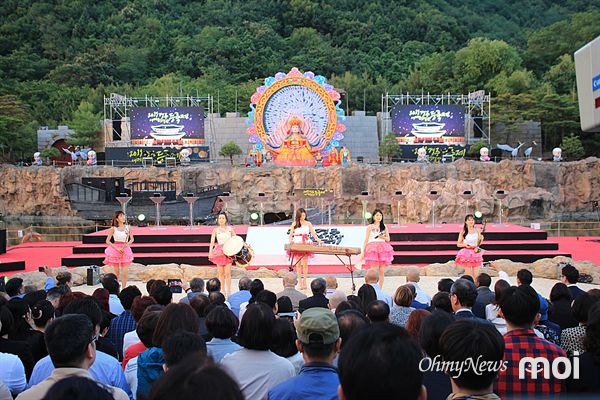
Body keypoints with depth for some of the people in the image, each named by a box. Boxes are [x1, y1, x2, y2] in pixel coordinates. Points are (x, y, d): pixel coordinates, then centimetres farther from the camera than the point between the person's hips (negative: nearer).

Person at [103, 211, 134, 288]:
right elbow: (107, 241, -3)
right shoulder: (113, 228, -5)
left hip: (125, 250, 1)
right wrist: (117, 248, -12)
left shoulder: (128, 227, 1)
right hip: (115, 250, -1)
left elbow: (132, 239, 10)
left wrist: (127, 244, -10)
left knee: (124, 272, -1)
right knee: (116, 272, 5)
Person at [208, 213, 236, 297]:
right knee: (220, 273, 1)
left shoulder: (230, 229, 5)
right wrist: (210, 252, -18)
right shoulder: (215, 230, 4)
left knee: (227, 273, -7)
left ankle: (228, 292, 2)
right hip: (219, 252, 1)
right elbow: (212, 241, -5)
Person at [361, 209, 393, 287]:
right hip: (372, 249, -3)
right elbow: (366, 240, 5)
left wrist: (383, 237, -6)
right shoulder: (370, 227, 5)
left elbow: (388, 239, 16)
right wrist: (363, 252, 1)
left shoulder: (384, 227, 14)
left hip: (383, 249, 3)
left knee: (381, 271, 1)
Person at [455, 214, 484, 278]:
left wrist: (480, 239, -8)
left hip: (476, 253, 2)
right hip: (467, 253, -2)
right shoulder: (463, 231, -3)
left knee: (476, 275, 1)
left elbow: (479, 243, 12)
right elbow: (458, 244, 2)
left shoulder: (477, 230, 3)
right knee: (468, 275, -2)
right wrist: (464, 245, -16)